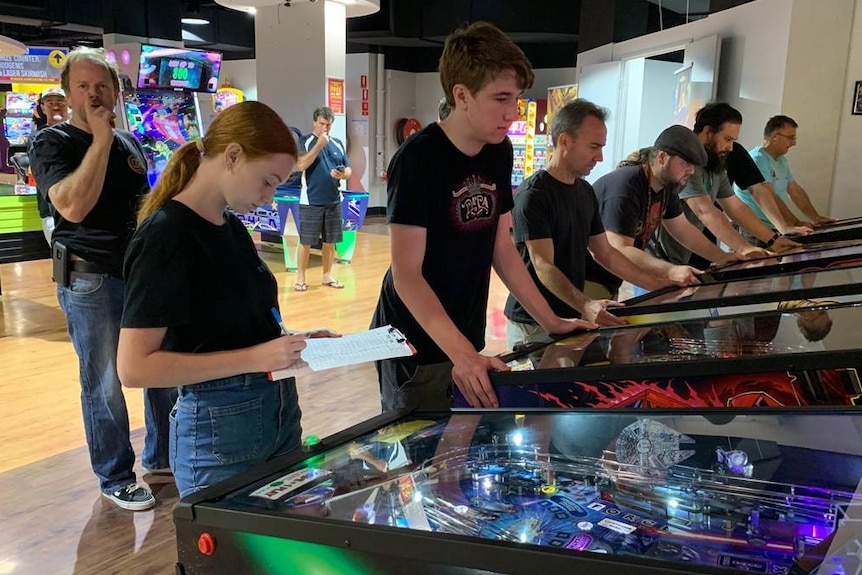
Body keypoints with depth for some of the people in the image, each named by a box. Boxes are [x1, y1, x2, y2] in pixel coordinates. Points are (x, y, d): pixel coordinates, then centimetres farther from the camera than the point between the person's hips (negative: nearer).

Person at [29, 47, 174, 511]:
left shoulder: (129, 142, 12)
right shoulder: (52, 143, -7)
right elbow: (73, 206, -24)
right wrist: (101, 139, -20)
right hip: (91, 280, -6)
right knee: (104, 384, 2)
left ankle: (162, 456, 31)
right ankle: (115, 478, 19)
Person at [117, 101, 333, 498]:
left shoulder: (232, 227, 8)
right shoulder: (165, 235, -17)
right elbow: (134, 368, -21)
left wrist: (293, 343, 1)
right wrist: (255, 358, -24)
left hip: (280, 413, 9)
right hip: (219, 431, -8)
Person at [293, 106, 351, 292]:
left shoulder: (338, 144, 10)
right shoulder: (305, 141, -3)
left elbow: (349, 169, 12)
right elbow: (300, 165, -17)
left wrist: (342, 174, -12)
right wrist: (319, 145, -19)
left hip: (334, 201, 4)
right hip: (311, 201, -4)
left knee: (330, 240, 10)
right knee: (306, 241, 0)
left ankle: (327, 275, 22)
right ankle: (300, 277, 9)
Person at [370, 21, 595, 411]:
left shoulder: (499, 152, 1)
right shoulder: (417, 159, -20)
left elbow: (502, 247, 8)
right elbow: (407, 275, -23)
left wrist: (551, 322, 4)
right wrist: (461, 353, -33)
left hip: (467, 340, 7)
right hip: (415, 346, -6)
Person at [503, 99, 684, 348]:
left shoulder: (585, 191, 9)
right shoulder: (532, 195, -16)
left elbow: (605, 253, 15)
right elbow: (543, 266, -23)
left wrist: (660, 286, 11)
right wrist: (585, 305, -38)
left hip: (572, 318, 7)